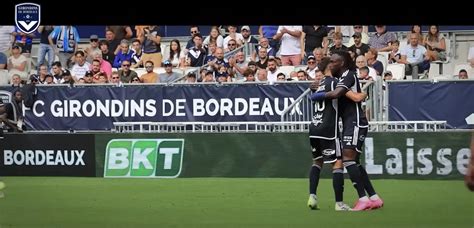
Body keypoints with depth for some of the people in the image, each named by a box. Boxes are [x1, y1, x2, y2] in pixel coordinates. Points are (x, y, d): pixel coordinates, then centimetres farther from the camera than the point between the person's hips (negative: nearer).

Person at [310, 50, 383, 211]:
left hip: (355, 124, -10)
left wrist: (319, 95, -12)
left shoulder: (348, 75, -11)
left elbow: (336, 93, -26)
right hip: (349, 125, 10)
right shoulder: (343, 77, 20)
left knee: (348, 159, -18)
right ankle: (374, 198, 14)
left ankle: (363, 199, -21)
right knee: (355, 163, 11)